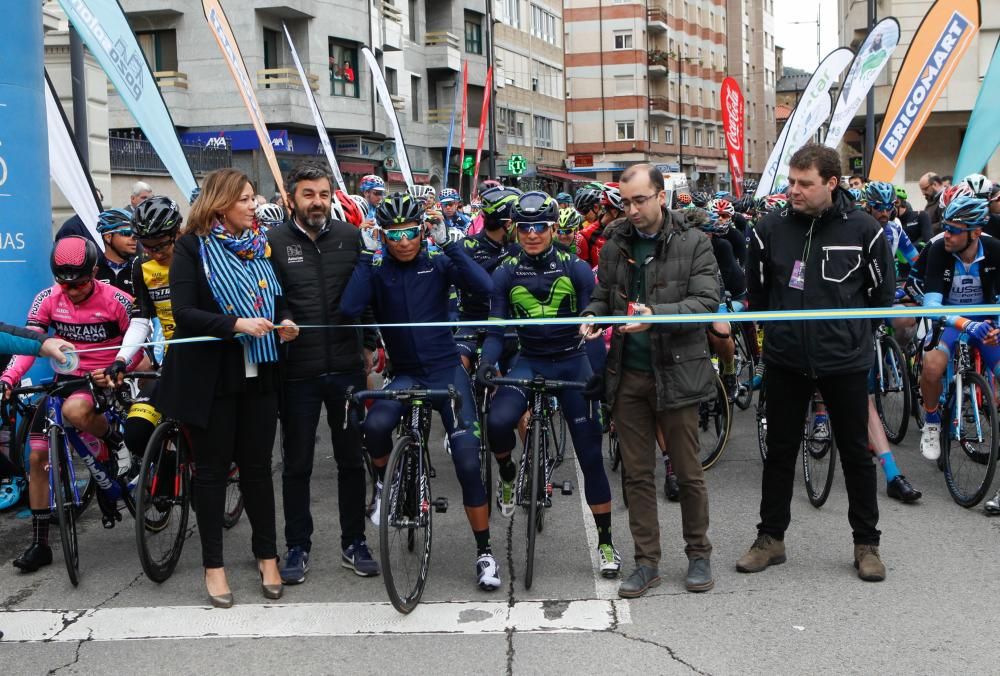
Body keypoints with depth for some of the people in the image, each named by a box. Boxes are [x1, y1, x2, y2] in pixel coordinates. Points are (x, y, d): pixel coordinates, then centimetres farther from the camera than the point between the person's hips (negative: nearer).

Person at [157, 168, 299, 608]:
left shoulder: (260, 244, 10)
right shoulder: (192, 247, -6)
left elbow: (276, 299, 18)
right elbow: (184, 312, -14)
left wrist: (282, 323, -3)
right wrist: (236, 324, -26)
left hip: (258, 373, 4)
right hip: (210, 374, -4)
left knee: (257, 466, 9)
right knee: (212, 469, 6)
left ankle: (267, 555, 22)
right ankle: (213, 565, 17)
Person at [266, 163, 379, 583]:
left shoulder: (350, 237, 3)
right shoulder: (274, 242, -3)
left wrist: (368, 345, 9)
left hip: (347, 367, 2)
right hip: (297, 371, -2)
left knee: (351, 460, 11)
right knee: (297, 464, 8)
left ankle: (354, 543, 24)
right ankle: (298, 547, 22)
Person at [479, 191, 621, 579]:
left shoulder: (576, 269, -8)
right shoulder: (505, 274, -3)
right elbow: (496, 330, -4)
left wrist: (598, 373, -22)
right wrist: (487, 362, -23)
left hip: (572, 363, -1)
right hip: (530, 362, 1)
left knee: (590, 454, 0)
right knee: (497, 422, -29)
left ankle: (605, 542, 14)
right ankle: (507, 476, 5)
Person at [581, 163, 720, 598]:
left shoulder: (693, 243, -4)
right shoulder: (615, 245, 9)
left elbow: (706, 300, -12)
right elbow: (602, 296, 17)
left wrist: (656, 314, -26)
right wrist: (591, 317, -6)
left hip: (676, 371, -4)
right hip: (627, 373, 4)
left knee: (688, 472, 6)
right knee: (637, 474, 8)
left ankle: (698, 554, 23)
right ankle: (646, 562, 18)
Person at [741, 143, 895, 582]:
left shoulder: (863, 229, -7)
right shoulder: (771, 228, -4)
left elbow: (883, 292, 5)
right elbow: (756, 291, 10)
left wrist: (851, 328, 7)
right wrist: (780, 325, 9)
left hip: (845, 361, -1)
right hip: (786, 360, 1)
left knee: (856, 452, 10)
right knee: (780, 451, 11)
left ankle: (866, 543, 23)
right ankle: (771, 538, 23)